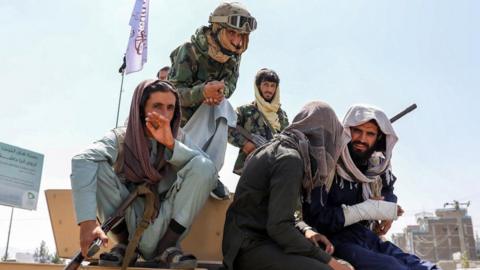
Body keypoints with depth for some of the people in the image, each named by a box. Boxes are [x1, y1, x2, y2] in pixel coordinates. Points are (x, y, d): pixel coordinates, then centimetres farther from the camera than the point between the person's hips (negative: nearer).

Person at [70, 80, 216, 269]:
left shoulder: (178, 138, 0)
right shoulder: (120, 139, -7)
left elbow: (206, 168, -17)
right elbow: (82, 161, -29)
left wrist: (171, 143, -29)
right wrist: (87, 221, -43)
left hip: (164, 223, 1)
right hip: (127, 222, -1)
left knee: (203, 167, -19)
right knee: (97, 167, -20)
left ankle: (166, 247, -11)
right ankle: (124, 244, -7)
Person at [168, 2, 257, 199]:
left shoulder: (233, 56, -12)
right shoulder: (189, 51, -28)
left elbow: (230, 85, -7)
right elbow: (174, 93, -31)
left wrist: (219, 91, -33)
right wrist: (203, 91, -50)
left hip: (209, 109, 3)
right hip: (180, 108, -3)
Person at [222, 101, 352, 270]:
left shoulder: (280, 148, 11)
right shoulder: (291, 158, -17)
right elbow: (279, 226, -23)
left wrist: (305, 230, 2)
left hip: (256, 237, 10)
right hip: (250, 245, -10)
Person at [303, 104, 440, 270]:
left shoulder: (376, 165, 6)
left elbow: (388, 188, 28)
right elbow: (314, 216, -18)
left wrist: (388, 211, 4)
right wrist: (368, 210, -16)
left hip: (368, 239, 7)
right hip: (335, 242, -6)